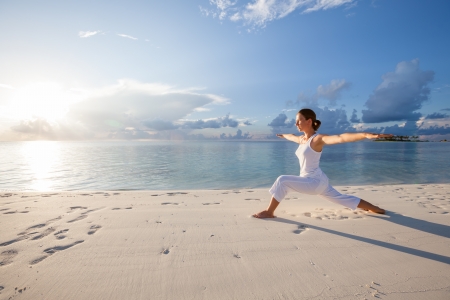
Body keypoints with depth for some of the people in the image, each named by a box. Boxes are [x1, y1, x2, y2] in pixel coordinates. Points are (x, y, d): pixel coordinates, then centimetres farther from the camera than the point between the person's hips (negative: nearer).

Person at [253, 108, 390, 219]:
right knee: (340, 198, 23)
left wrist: (365, 135, -48)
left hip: (315, 181, -9)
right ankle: (374, 208, 42)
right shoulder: (302, 139, 6)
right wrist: (283, 135, 50)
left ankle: (269, 212, -6)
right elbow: (292, 136, 30)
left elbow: (340, 138, -34)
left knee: (282, 181, -19)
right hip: (317, 181, 9)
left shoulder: (318, 139, -18)